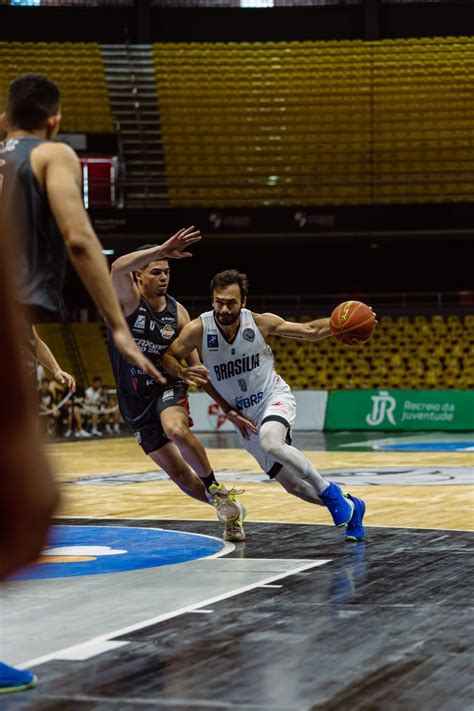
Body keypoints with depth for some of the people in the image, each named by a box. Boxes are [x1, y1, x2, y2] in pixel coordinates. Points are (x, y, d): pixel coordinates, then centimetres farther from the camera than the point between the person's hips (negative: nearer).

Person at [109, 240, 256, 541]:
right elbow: (118, 268, -37)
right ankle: (230, 510, 22)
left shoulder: (177, 313, -4)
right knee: (178, 473, 1)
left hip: (168, 387, 0)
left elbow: (195, 366, 1)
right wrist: (162, 249, -44)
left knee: (176, 429, -35)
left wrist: (227, 408, -4)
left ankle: (216, 489, -13)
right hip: (136, 400, 0)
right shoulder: (129, 299, -12)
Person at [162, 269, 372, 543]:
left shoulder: (261, 322, -17)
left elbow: (310, 330, -6)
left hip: (274, 397, -3)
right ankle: (349, 506, 29)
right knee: (292, 484, 6)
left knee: (270, 442, -37)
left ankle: (331, 492, -20)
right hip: (244, 415, 3)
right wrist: (184, 373, -29)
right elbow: (168, 357, -7)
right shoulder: (199, 329, -18)